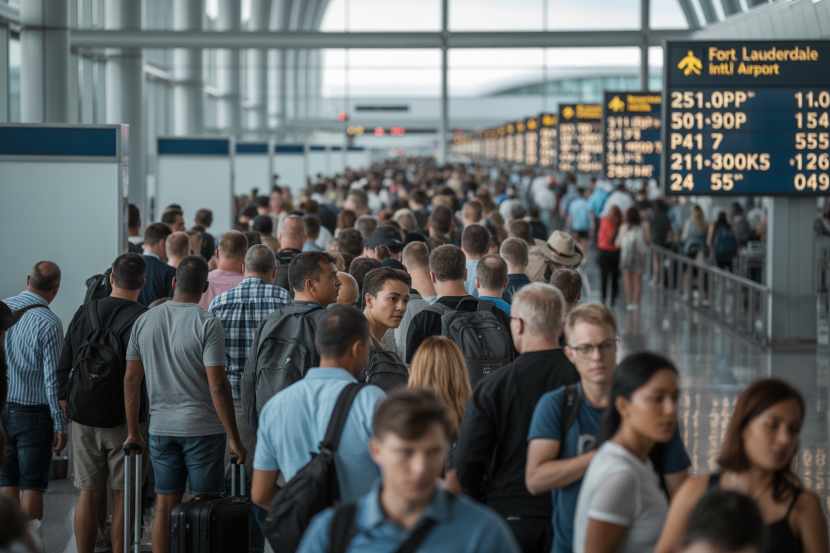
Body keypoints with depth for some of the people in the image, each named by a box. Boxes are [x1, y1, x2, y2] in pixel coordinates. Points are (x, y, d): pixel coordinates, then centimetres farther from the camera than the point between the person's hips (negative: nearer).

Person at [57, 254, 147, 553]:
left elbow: (63, 367, 8)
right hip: (122, 418, -4)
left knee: (88, 494, 9)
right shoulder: (140, 318, -10)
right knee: (123, 495, 3)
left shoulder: (84, 312, 5)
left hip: (83, 416, 4)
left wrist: (66, 404, 18)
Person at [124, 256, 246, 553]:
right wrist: (234, 438, -10)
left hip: (161, 428, 4)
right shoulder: (207, 324, -12)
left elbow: (131, 379, 6)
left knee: (165, 506, 10)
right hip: (203, 428, -4)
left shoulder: (144, 321, 3)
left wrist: (133, 432, 15)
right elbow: (218, 385, -16)